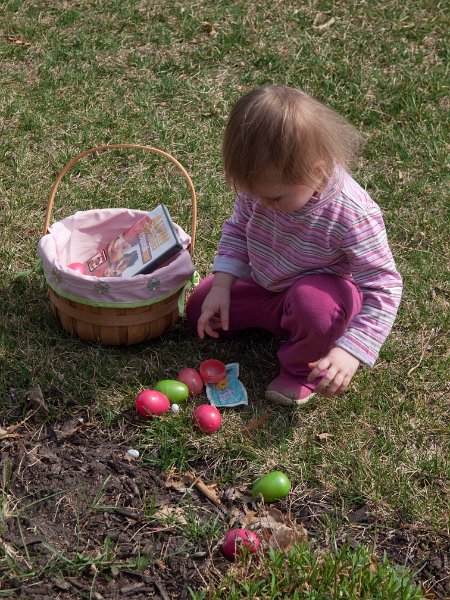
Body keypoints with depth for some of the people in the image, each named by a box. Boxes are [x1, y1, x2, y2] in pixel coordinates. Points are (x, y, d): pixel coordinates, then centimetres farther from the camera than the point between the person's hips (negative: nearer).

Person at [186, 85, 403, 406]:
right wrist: (221, 286, -11)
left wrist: (350, 351, -41)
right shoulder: (263, 184, -19)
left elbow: (383, 288, -32)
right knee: (198, 309, 4)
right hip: (264, 286, 6)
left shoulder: (353, 215, -36)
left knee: (315, 304, -40)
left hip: (322, 291, -6)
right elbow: (238, 228, 1)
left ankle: (302, 372, -7)